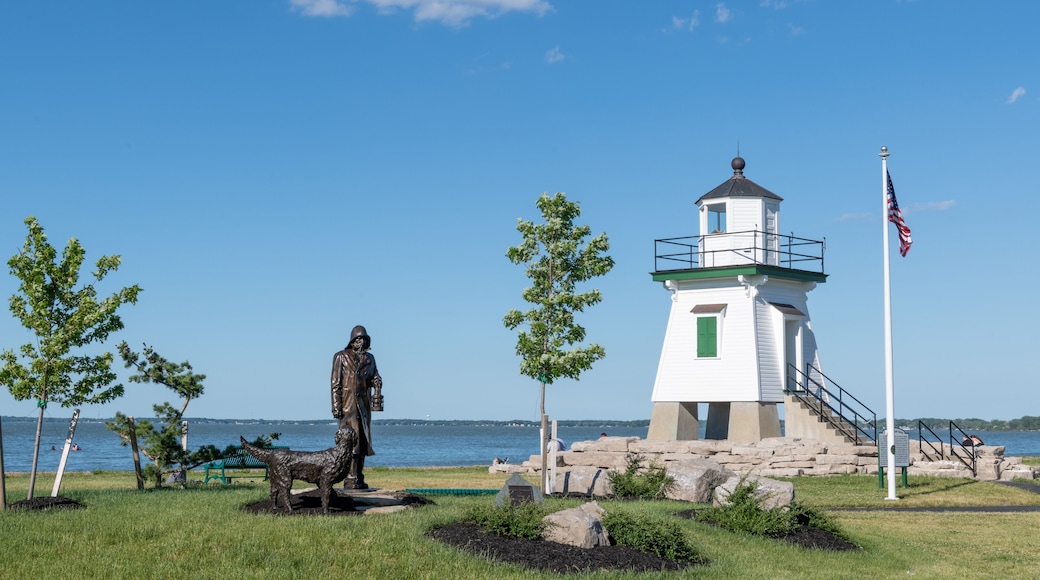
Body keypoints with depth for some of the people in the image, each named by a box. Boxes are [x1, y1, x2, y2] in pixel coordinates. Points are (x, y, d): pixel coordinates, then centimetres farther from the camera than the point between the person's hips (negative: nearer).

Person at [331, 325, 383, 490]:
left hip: (364, 405, 6)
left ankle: (359, 478, 11)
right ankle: (350, 479, -11)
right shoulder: (341, 357, 1)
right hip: (348, 404, -6)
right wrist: (336, 407, -11)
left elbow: (376, 378, 11)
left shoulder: (369, 358, 16)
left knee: (363, 440, 6)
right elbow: (336, 384, -4)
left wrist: (377, 393, -12)